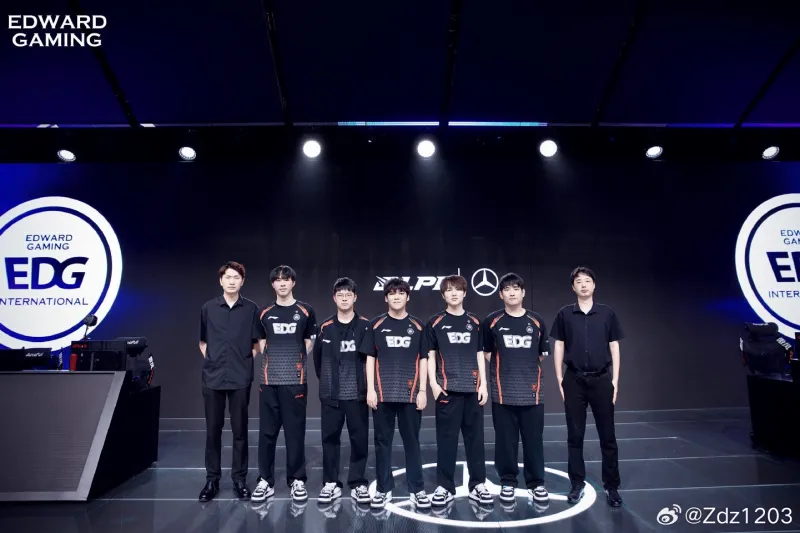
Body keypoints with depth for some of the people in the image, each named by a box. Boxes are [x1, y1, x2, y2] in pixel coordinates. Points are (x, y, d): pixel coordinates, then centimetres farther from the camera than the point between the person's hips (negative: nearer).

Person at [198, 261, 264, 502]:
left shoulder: (251, 309, 0)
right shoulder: (208, 308, 4)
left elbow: (258, 343, 7)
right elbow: (202, 340, 14)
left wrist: (247, 360, -1)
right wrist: (210, 359, 4)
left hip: (240, 378, -1)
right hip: (213, 377, 1)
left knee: (240, 430, 6)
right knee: (212, 430, 8)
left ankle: (240, 479, 17)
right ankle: (212, 479, 21)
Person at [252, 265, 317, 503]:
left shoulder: (305, 311, 4)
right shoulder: (265, 313, 8)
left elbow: (308, 343, 10)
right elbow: (261, 345, 14)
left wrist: (294, 362, 4)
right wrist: (274, 363, 4)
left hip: (295, 380, -2)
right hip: (269, 380, 2)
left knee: (295, 432, 3)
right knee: (267, 432, 6)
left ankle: (297, 480, 15)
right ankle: (265, 481, 17)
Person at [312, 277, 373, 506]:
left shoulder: (365, 326, -2)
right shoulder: (325, 327, 3)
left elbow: (369, 357, -5)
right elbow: (317, 358, 12)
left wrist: (368, 386, -9)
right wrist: (325, 381, 11)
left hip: (357, 393, -1)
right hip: (331, 394, 1)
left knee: (359, 439, 5)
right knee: (330, 438, 7)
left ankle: (358, 484, 18)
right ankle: (331, 483, 20)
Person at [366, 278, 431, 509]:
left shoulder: (417, 325, 5)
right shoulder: (377, 324, 3)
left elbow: (423, 359, 6)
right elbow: (370, 357, 4)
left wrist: (422, 390, 0)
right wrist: (370, 389, -3)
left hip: (410, 393, 0)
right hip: (383, 393, 0)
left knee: (412, 442, 7)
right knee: (382, 442, 7)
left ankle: (417, 489, 18)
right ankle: (383, 489, 20)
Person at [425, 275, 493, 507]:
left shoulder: (474, 322, 9)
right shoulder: (435, 322, 2)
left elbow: (480, 354, 11)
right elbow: (430, 355, 3)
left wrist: (483, 384, 3)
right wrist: (433, 384, -6)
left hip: (472, 388, 2)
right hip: (447, 388, -2)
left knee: (475, 437, 8)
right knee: (446, 439, 3)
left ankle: (478, 485, 21)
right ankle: (445, 487, 14)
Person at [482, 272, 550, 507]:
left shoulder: (537, 321, 3)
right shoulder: (492, 321, 0)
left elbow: (542, 354, 13)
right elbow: (486, 352, 8)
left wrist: (525, 367, 10)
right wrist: (505, 368, 3)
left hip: (532, 391, 1)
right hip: (503, 391, -1)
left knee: (534, 440, 6)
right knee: (505, 440, 7)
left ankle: (536, 484, 21)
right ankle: (507, 482, 23)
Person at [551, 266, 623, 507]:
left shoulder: (607, 313, 2)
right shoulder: (565, 314, 1)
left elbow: (614, 347, 5)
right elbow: (558, 347, 5)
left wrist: (615, 380, 0)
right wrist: (559, 378, 0)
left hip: (601, 379, 0)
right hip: (574, 380, 0)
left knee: (607, 436, 6)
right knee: (575, 435, 7)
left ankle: (611, 486, 19)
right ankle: (577, 484, 19)